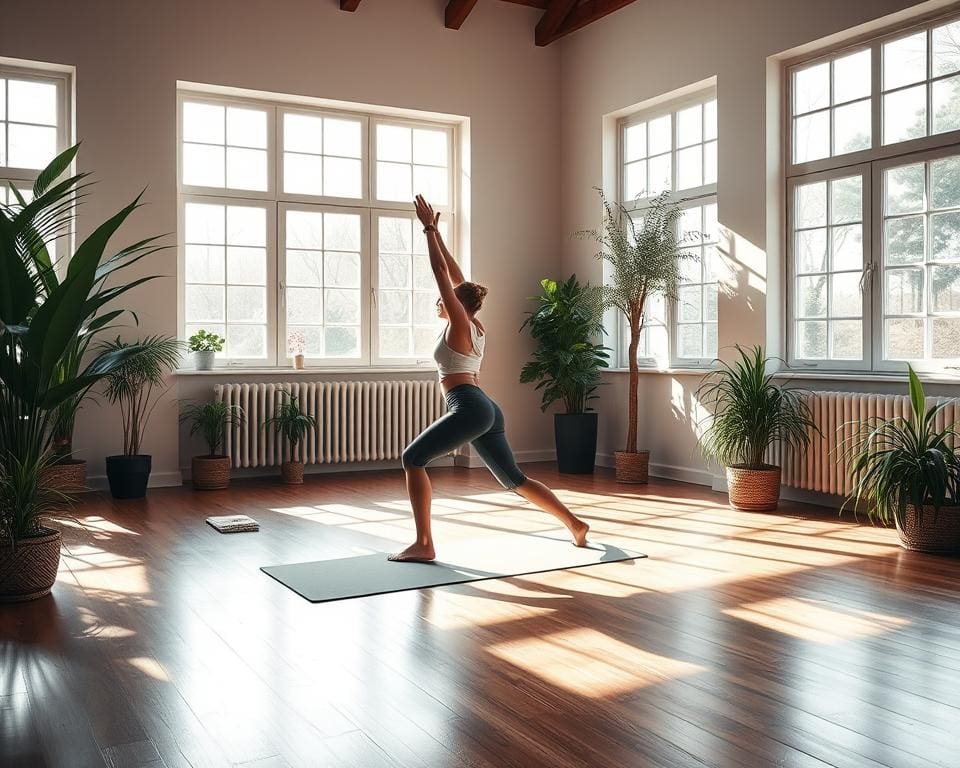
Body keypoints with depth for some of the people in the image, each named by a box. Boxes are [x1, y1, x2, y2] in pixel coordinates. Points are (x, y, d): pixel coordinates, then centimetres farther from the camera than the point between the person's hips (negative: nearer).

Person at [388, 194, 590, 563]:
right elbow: (456, 276, 24)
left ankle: (423, 544, -9)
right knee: (514, 479, 16)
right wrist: (435, 232, 26)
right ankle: (575, 524, 19)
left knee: (413, 458, -5)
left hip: (469, 408, -9)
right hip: (487, 410, 9)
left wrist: (429, 229, 1)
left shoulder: (459, 323, -3)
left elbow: (442, 272, -5)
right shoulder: (475, 327, 17)